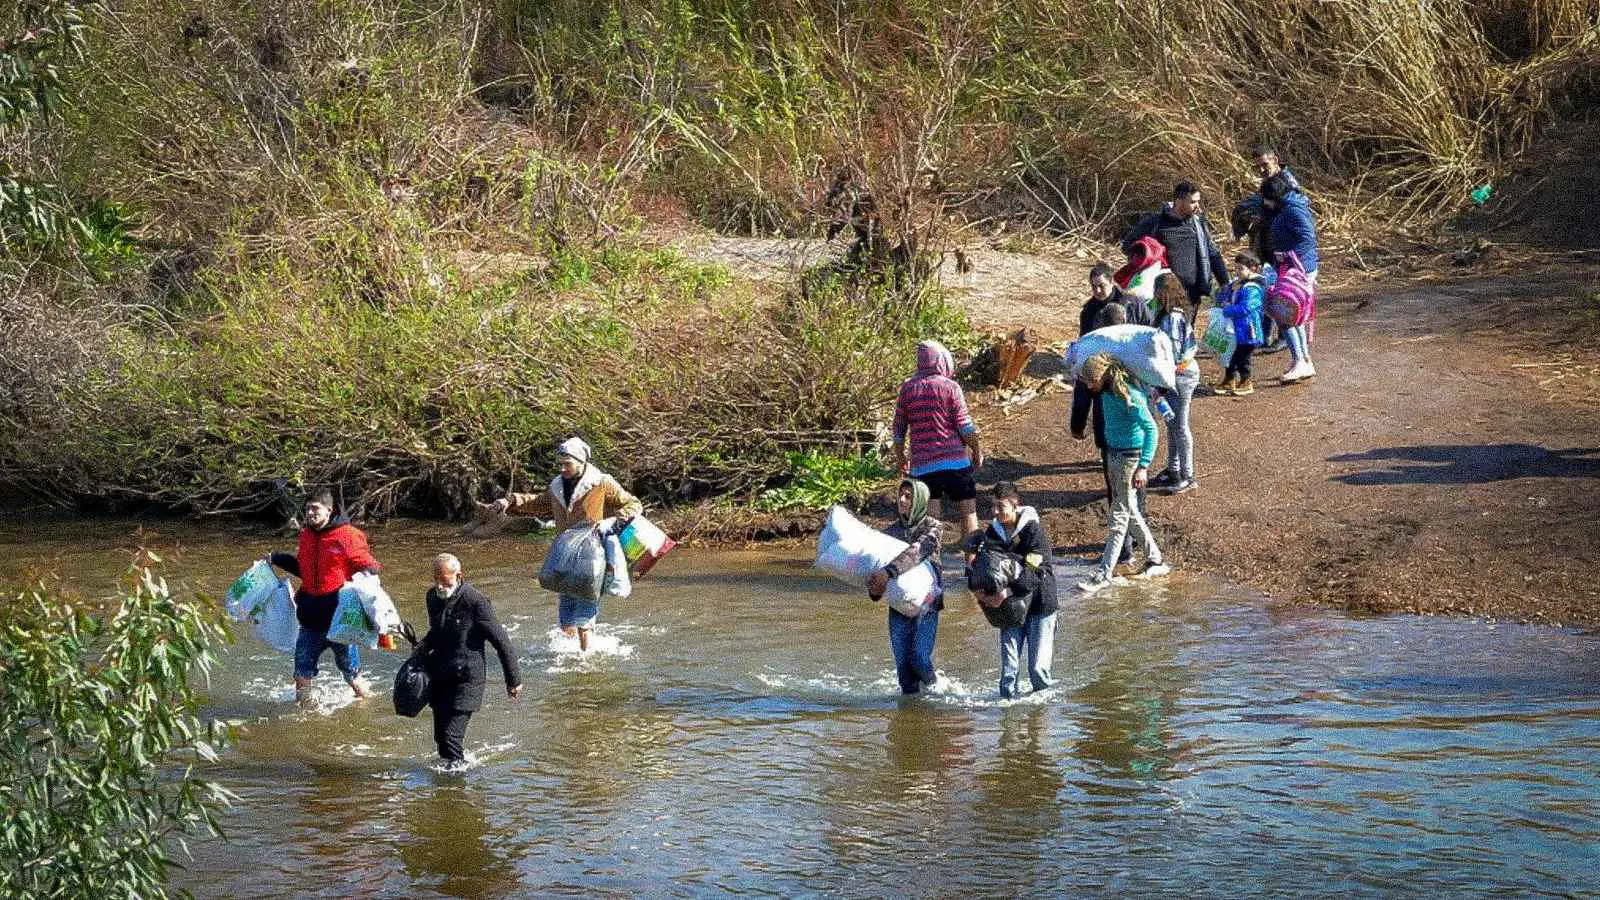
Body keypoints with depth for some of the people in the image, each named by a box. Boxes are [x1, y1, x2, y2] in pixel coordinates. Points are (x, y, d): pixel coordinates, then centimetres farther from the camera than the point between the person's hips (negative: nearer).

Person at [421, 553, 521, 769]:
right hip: (439, 677, 7)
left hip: (465, 680, -7)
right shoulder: (433, 596, 5)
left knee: (451, 736, -15)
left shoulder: (475, 602, -17)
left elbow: (502, 642, -10)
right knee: (440, 737, 13)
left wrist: (514, 680, -7)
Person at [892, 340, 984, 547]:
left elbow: (899, 428, 9)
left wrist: (900, 457, 23)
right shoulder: (950, 387, -5)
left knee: (930, 516, 4)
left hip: (922, 465, 3)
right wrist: (977, 452, 8)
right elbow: (965, 426, -6)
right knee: (968, 511, 8)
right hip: (955, 460, -3)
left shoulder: (907, 388, 4)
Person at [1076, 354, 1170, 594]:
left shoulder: (1129, 396, -23)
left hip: (1130, 457, -9)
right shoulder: (1106, 393, 2)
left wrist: (1143, 467, -29)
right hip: (1113, 453, 9)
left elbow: (1150, 429, -24)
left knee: (1119, 515, -4)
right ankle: (1155, 560, 30)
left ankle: (1104, 575, -3)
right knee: (1129, 511, 17)